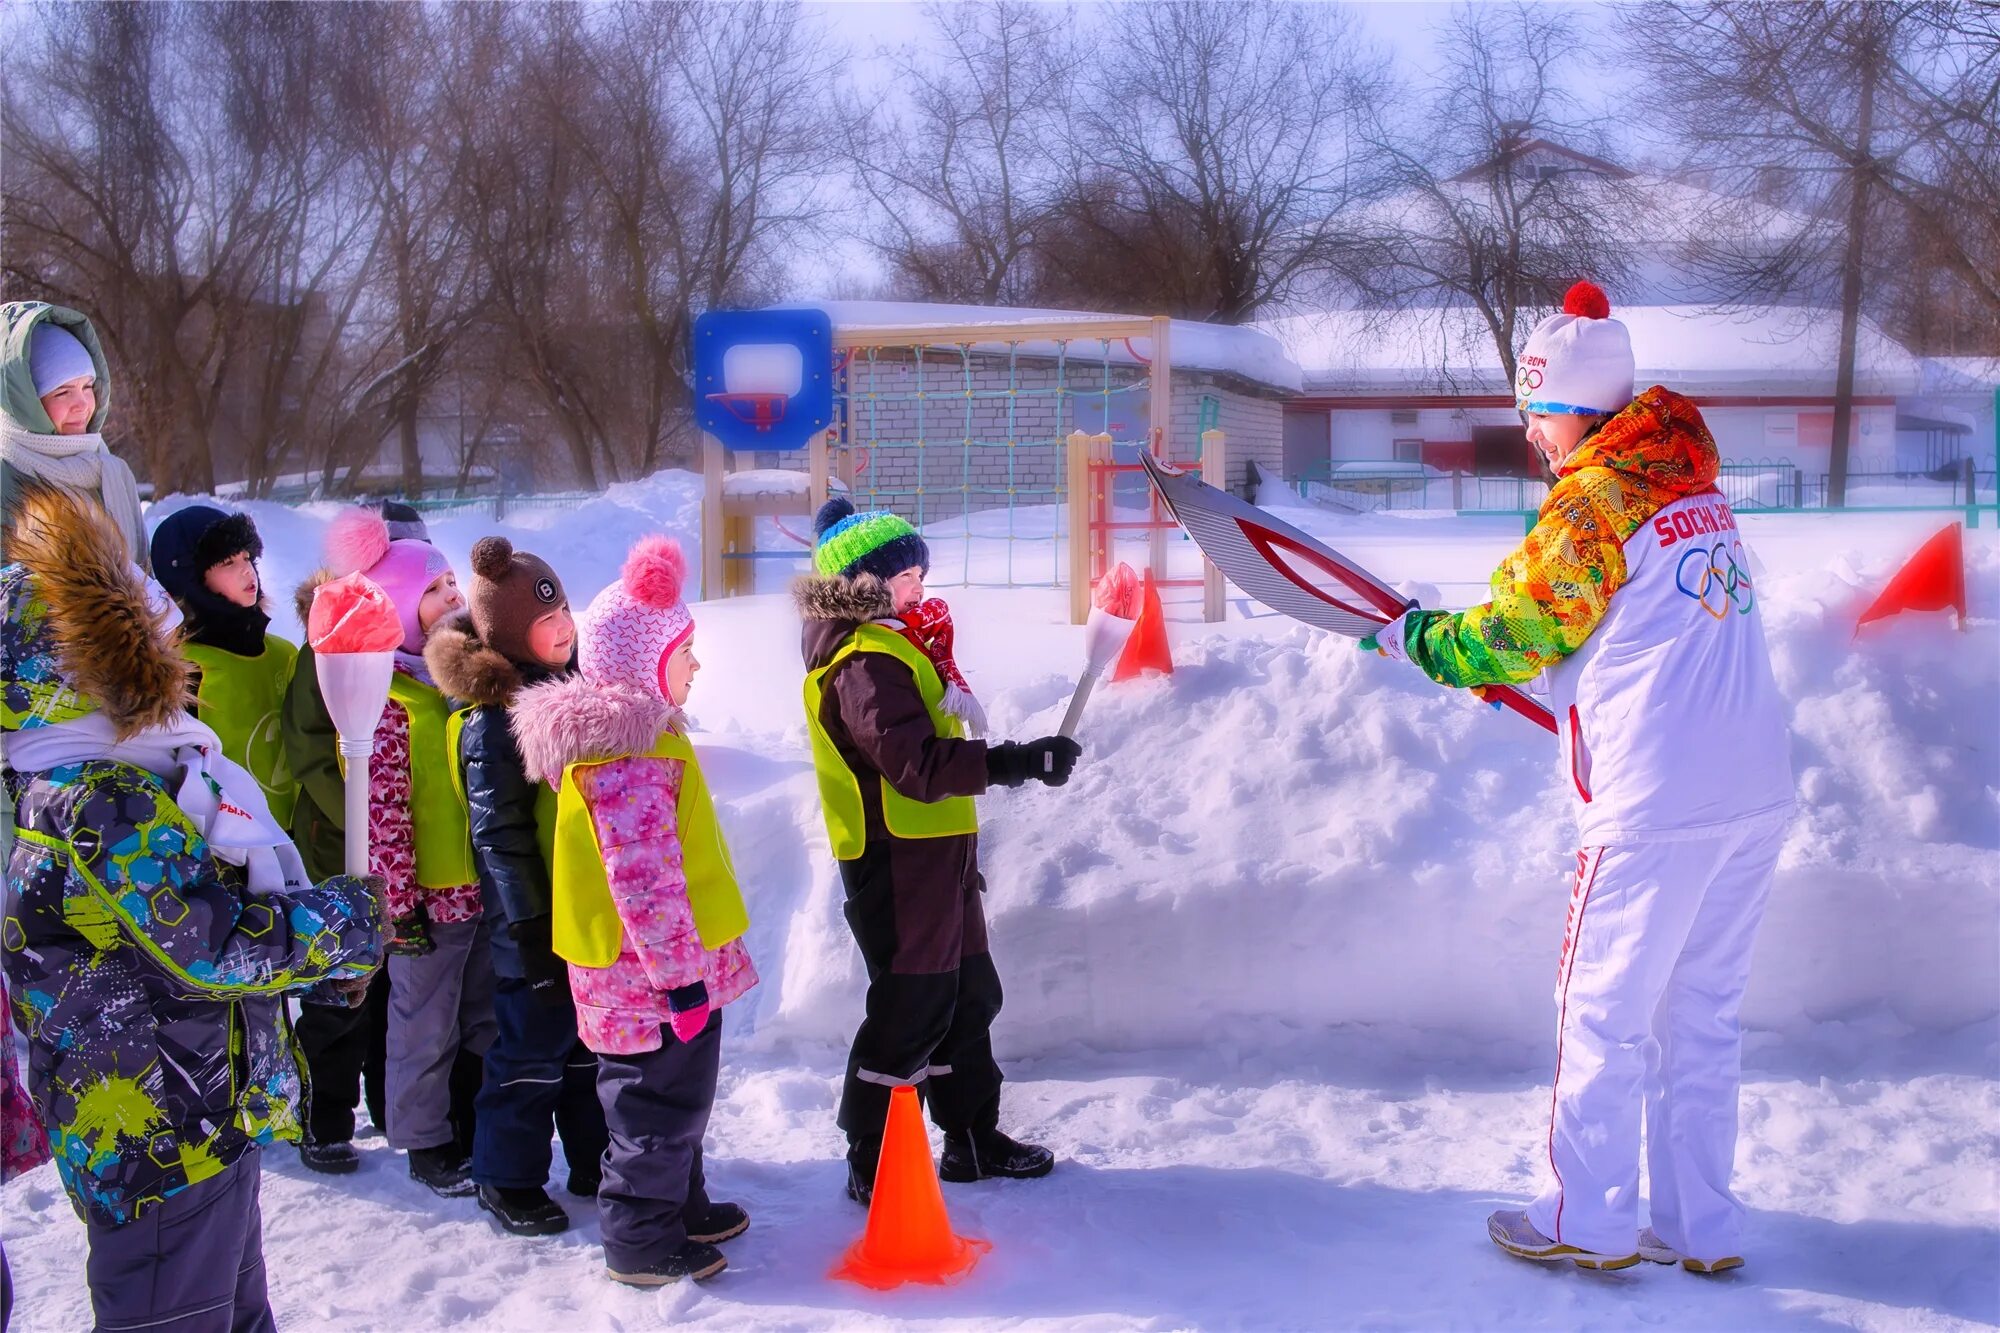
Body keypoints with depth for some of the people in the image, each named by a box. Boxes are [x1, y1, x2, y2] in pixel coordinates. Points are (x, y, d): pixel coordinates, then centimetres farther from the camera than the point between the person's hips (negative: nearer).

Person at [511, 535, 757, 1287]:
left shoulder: (627, 732, 11)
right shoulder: (631, 757, -24)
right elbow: (644, 879, -28)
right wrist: (679, 973, -24)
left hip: (644, 969, 10)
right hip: (652, 974, -10)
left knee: (674, 1097, 24)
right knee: (661, 1104, 3)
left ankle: (680, 1205, 40)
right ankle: (641, 1243, 16)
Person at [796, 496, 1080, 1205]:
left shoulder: (888, 644, 15)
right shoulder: (865, 663, -19)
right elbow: (918, 765, -31)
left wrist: (961, 852, 24)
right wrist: (1021, 762, -33)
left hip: (934, 855, 11)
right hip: (898, 863, -11)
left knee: (967, 997, 19)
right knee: (910, 1012, -3)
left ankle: (974, 1139, 32)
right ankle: (874, 1166, 9)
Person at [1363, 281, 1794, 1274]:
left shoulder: (1593, 500, -11)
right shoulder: (1691, 482, 14)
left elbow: (1517, 630, -5)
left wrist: (1418, 637, 12)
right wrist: (1500, 656, 26)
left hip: (1658, 804, -8)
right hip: (1757, 789, 8)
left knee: (1604, 1010, 5)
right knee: (1702, 1009, 16)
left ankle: (1588, 1222, 16)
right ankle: (1700, 1227, 22)